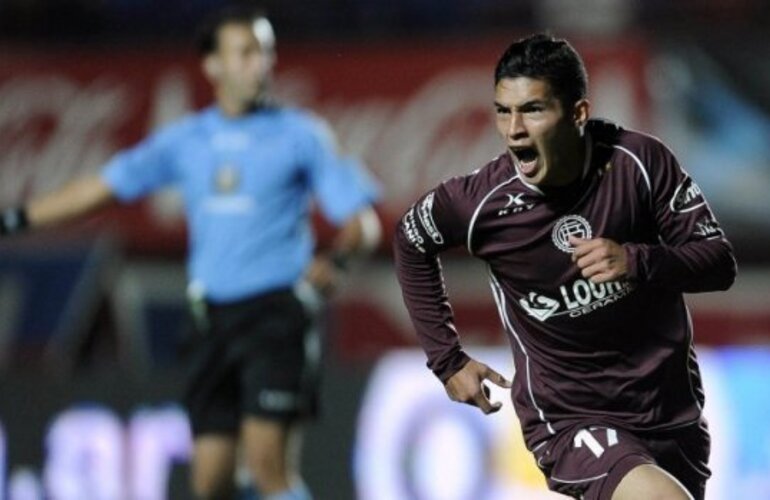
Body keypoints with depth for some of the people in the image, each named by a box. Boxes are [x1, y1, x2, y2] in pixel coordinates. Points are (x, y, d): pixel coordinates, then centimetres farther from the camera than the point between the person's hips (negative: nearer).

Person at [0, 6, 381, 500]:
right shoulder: (185, 141, 12)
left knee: (266, 459, -18)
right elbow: (101, 188, 17)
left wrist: (336, 258, -25)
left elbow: (364, 221, -3)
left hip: (279, 311, -5)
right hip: (217, 319, 5)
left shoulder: (301, 135, 0)